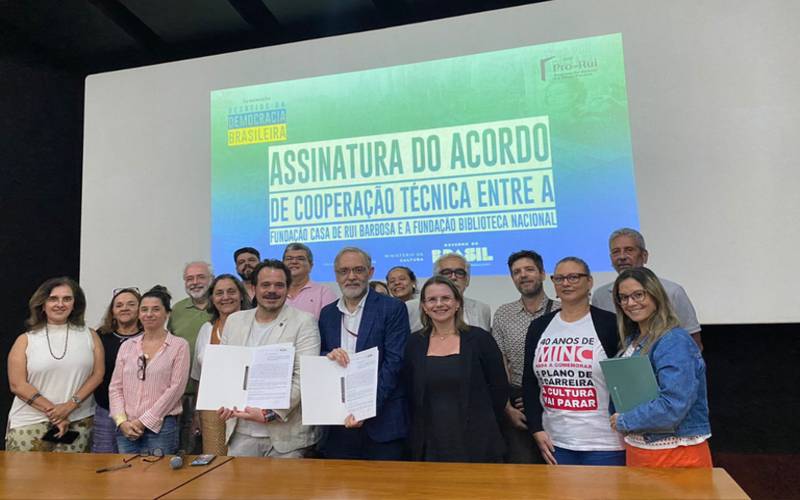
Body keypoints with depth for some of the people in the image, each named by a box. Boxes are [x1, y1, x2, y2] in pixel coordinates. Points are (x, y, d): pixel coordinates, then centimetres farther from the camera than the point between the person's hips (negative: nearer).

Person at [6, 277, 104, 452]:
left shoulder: (89, 336, 6)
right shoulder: (25, 340, 4)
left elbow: (97, 375, 1)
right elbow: (17, 385, -3)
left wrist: (70, 405, -12)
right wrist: (53, 411, -10)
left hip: (78, 423, 0)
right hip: (30, 424, 0)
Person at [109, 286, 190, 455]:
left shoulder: (179, 345, -3)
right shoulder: (127, 346, 10)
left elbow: (175, 388, -8)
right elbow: (115, 387, 7)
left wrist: (144, 421, -11)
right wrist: (122, 421, -6)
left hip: (161, 427, -4)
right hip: (126, 429, 4)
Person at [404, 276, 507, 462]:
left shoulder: (479, 338, -5)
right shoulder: (414, 343, 1)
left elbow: (499, 387, 0)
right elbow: (409, 392, 8)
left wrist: (483, 424, 3)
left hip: (475, 442, -1)